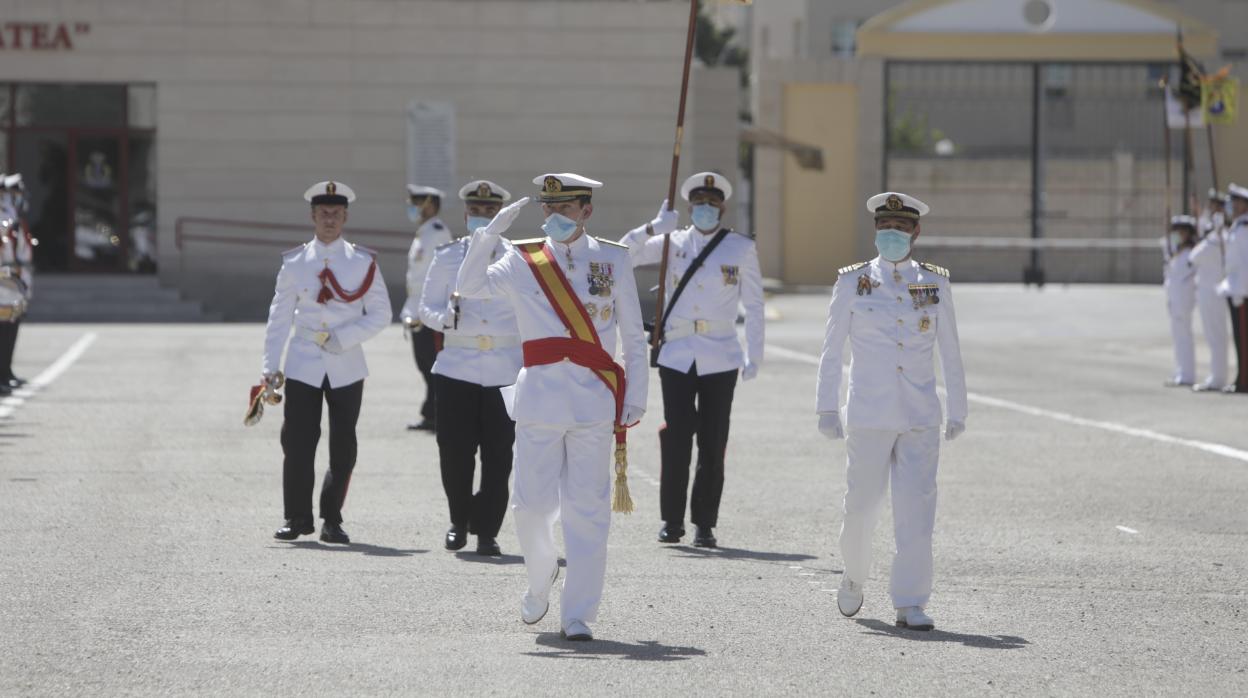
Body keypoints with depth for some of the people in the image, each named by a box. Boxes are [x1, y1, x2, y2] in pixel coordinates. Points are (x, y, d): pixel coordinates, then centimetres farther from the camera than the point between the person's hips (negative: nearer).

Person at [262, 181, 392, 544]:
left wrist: (344, 337, -12)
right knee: (297, 443, -5)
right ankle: (297, 518, 5)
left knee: (343, 447, 3)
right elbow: (279, 316, 6)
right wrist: (271, 365, -1)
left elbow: (380, 314, 2)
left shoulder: (363, 262, 4)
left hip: (346, 367, 0)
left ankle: (332, 520, 14)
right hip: (303, 365, 0)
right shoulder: (294, 262, 5)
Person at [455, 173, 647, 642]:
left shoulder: (613, 260, 7)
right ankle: (541, 577, 29)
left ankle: (578, 615, 2)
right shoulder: (523, 262, 7)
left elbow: (633, 336, 9)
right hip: (539, 399, 1)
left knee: (587, 509, -2)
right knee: (531, 503, -1)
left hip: (595, 400, 0)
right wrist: (491, 232, -17)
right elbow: (469, 286, -8)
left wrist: (635, 396, 4)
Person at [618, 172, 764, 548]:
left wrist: (754, 356, 1)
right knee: (676, 439, -5)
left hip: (720, 358, 0)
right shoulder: (673, 243, 9)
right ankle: (672, 520, 3)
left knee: (712, 443, 0)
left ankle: (705, 523, 6)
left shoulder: (741, 248, 6)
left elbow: (753, 305, 6)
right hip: (676, 357, 1)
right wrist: (655, 226, -8)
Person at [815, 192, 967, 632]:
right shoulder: (853, 283, 2)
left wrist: (957, 411, 9)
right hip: (869, 416, -1)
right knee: (862, 505, 5)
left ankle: (910, 604, -3)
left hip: (921, 416, 1)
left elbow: (950, 353, 10)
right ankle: (854, 576, 33)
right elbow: (831, 350, 4)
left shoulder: (935, 284, 6)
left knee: (917, 508, -6)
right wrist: (827, 408, 0)